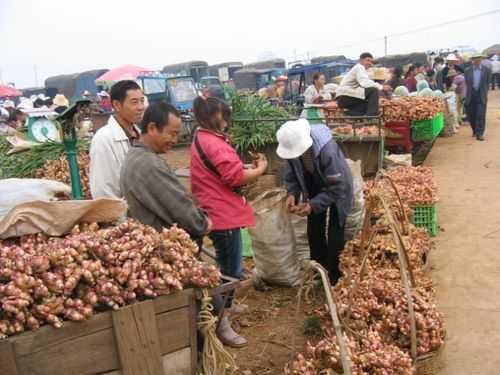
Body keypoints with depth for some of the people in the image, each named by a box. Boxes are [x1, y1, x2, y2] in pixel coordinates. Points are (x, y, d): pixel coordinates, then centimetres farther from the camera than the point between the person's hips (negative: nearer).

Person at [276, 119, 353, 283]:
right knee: (314, 231, 12)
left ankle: (335, 279, 12)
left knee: (334, 236, -5)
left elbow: (336, 187, -34)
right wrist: (292, 194, -25)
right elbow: (291, 175, -8)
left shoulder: (327, 150, -40)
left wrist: (313, 205, -37)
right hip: (315, 187, 5)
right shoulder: (292, 145, -23)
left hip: (338, 189, -5)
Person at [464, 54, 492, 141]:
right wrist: (467, 95, 3)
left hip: (481, 96, -2)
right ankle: (475, 130, 30)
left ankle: (479, 134, -7)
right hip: (471, 96, 2)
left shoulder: (486, 70, 4)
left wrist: (485, 94, 3)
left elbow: (488, 83, 7)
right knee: (471, 116, 8)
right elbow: (467, 84, 9)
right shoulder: (467, 71, 6)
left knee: (481, 116, -8)